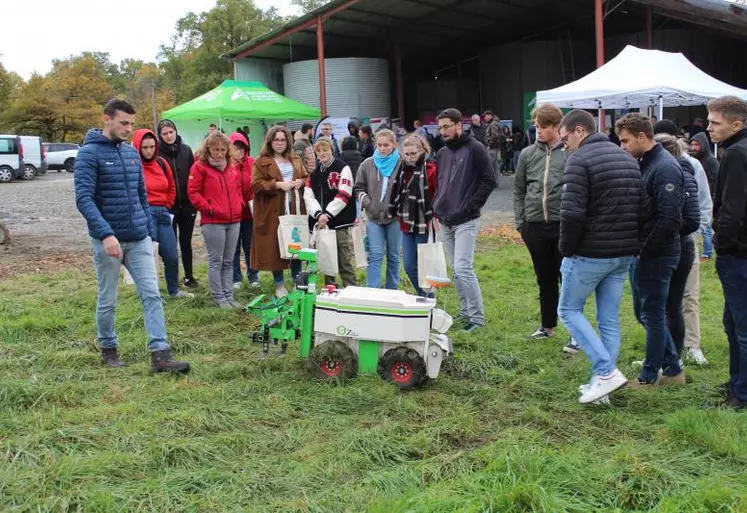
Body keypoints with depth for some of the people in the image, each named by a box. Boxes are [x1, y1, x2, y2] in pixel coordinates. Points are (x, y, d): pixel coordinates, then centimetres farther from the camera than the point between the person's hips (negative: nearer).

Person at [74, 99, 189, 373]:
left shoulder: (132, 153, 10)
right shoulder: (89, 153, -10)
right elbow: (84, 198, -19)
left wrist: (149, 231, 12)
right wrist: (106, 234, -29)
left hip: (139, 239, 5)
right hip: (108, 240, -5)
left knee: (152, 294, -3)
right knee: (108, 301, 9)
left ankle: (160, 354, -3)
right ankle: (108, 349, 28)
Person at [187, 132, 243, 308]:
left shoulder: (231, 167, 14)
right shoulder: (200, 166, -4)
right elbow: (193, 192, -7)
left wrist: (239, 204, 9)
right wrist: (208, 208, -12)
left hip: (234, 220, 6)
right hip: (213, 222, -6)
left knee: (228, 261, 10)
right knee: (216, 261, 0)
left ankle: (229, 296, 16)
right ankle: (219, 298, 6)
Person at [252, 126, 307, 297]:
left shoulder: (295, 160, 16)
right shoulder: (262, 162, -1)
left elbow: (307, 178, 21)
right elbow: (256, 185, -10)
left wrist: (301, 182, -2)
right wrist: (278, 185, -18)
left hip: (296, 209, 5)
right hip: (274, 212, -4)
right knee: (275, 247, -1)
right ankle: (279, 284, 9)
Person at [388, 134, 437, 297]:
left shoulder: (431, 170, -10)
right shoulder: (403, 169, 10)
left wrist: (434, 216, -13)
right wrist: (396, 214, 12)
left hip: (424, 226, -7)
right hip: (406, 225, 7)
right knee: (409, 266, 10)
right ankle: (423, 297, 26)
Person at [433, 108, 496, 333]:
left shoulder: (474, 149, -7)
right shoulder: (442, 153, 14)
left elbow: (489, 180, -11)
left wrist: (471, 206, -14)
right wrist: (436, 208, 10)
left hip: (465, 221, -7)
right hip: (445, 221, 7)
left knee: (463, 268, -12)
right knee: (456, 270, 11)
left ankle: (476, 317, -3)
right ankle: (465, 312, 21)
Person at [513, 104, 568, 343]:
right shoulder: (528, 154, 6)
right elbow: (519, 190, 12)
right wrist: (520, 222, 6)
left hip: (564, 226, -4)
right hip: (535, 226, 4)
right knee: (545, 280, 16)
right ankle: (548, 325, 29)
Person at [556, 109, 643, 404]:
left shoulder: (579, 160, -13)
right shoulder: (628, 159, 13)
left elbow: (572, 213, -21)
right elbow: (643, 208, 13)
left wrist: (566, 249, -8)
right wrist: (630, 244, 14)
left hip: (590, 254, -7)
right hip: (625, 254, 7)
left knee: (568, 310, 8)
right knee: (609, 319, 12)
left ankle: (607, 372, -3)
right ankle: (603, 382, 16)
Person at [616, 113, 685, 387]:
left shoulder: (665, 167, -18)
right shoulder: (643, 163, 11)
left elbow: (670, 218, -24)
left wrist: (645, 249, -18)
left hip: (656, 255, -9)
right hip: (642, 253, 9)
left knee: (652, 314, 3)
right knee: (644, 312, 16)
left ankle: (650, 375, 17)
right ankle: (672, 368, 28)